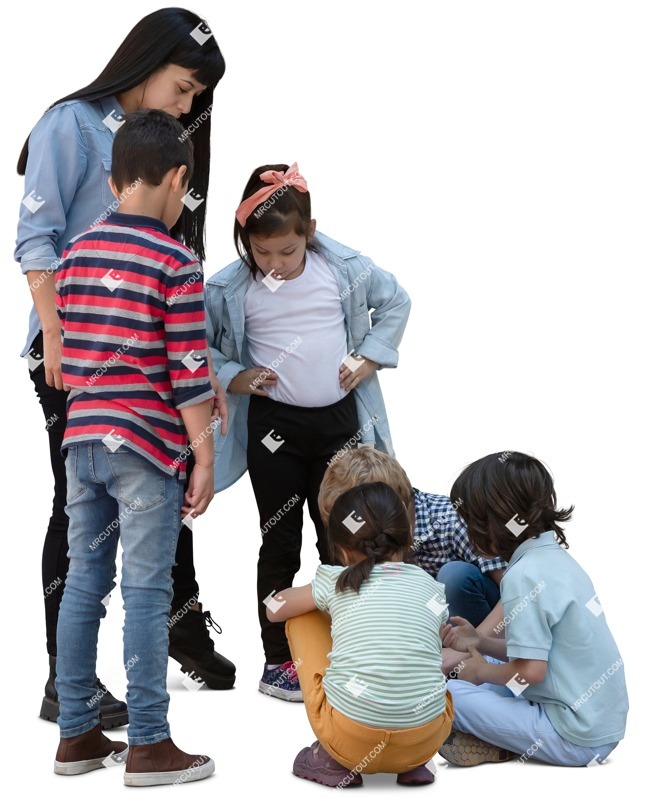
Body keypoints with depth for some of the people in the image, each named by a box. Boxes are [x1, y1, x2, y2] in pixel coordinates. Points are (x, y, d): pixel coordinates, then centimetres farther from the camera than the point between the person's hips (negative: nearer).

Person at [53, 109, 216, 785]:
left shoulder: (75, 254, 9)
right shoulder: (175, 265, -10)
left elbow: (67, 357, 15)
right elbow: (190, 374, -12)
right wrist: (205, 460, -7)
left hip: (82, 443, 6)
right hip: (146, 448, -6)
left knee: (82, 585, 11)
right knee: (145, 594, 0)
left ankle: (76, 736, 19)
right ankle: (148, 747, 6)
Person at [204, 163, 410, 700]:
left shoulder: (345, 268, -5)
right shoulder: (230, 289, -10)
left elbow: (396, 301, 10)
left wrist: (370, 357, 1)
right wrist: (233, 378, -12)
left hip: (339, 420, 2)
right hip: (272, 428, -2)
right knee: (280, 545, 5)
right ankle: (278, 659, 16)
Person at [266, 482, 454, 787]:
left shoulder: (335, 581, 5)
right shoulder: (433, 589, 10)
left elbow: (275, 609, 22)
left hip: (350, 741, -2)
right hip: (425, 742, 3)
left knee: (302, 618, 21)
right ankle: (413, 763, 13)